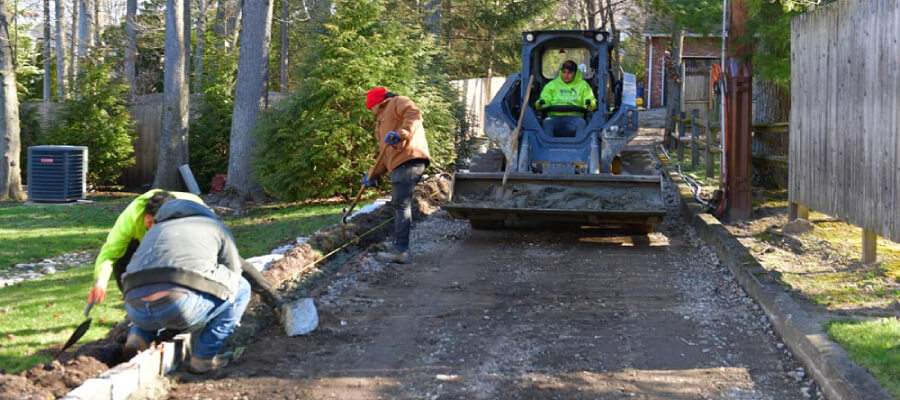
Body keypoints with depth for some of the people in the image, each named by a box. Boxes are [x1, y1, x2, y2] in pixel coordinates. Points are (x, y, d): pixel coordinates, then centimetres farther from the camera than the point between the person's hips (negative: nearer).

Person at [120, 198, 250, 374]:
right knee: (241, 288, 21)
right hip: (182, 305, -5)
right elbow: (232, 275, 31)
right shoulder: (217, 227, 26)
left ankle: (138, 335, 11)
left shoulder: (154, 231, 38)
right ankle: (203, 358, 14)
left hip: (136, 311, 5)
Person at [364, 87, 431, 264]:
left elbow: (414, 113, -15)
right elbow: (386, 155, 32)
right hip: (399, 164, 10)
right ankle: (399, 246, 23)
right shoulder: (382, 123, 35)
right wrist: (373, 175, 22)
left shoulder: (398, 103, 7)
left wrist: (401, 133, -28)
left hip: (408, 160, -10)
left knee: (401, 204, -13)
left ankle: (401, 250, -15)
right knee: (400, 205, 15)